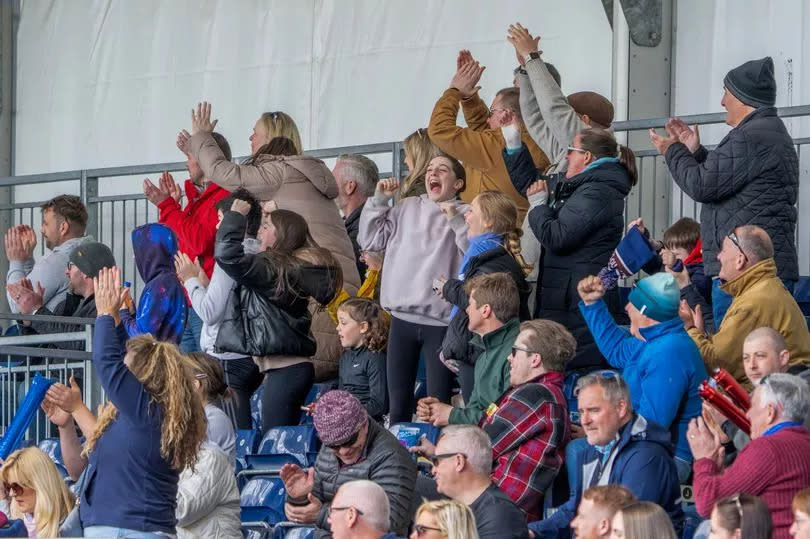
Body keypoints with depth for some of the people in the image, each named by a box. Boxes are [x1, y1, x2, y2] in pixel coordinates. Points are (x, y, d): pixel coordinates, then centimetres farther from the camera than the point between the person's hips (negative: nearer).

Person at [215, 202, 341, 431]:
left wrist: (235, 216, -8)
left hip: (284, 371, -10)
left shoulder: (271, 268, -13)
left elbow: (228, 254, -22)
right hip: (292, 367, 10)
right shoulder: (293, 268, 15)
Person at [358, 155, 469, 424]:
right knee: (398, 406, 10)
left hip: (440, 321, -4)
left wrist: (455, 221, -20)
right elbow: (370, 240, 14)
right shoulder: (408, 207, 13)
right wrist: (379, 200, 7)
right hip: (402, 318, 4)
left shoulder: (464, 215, 0)